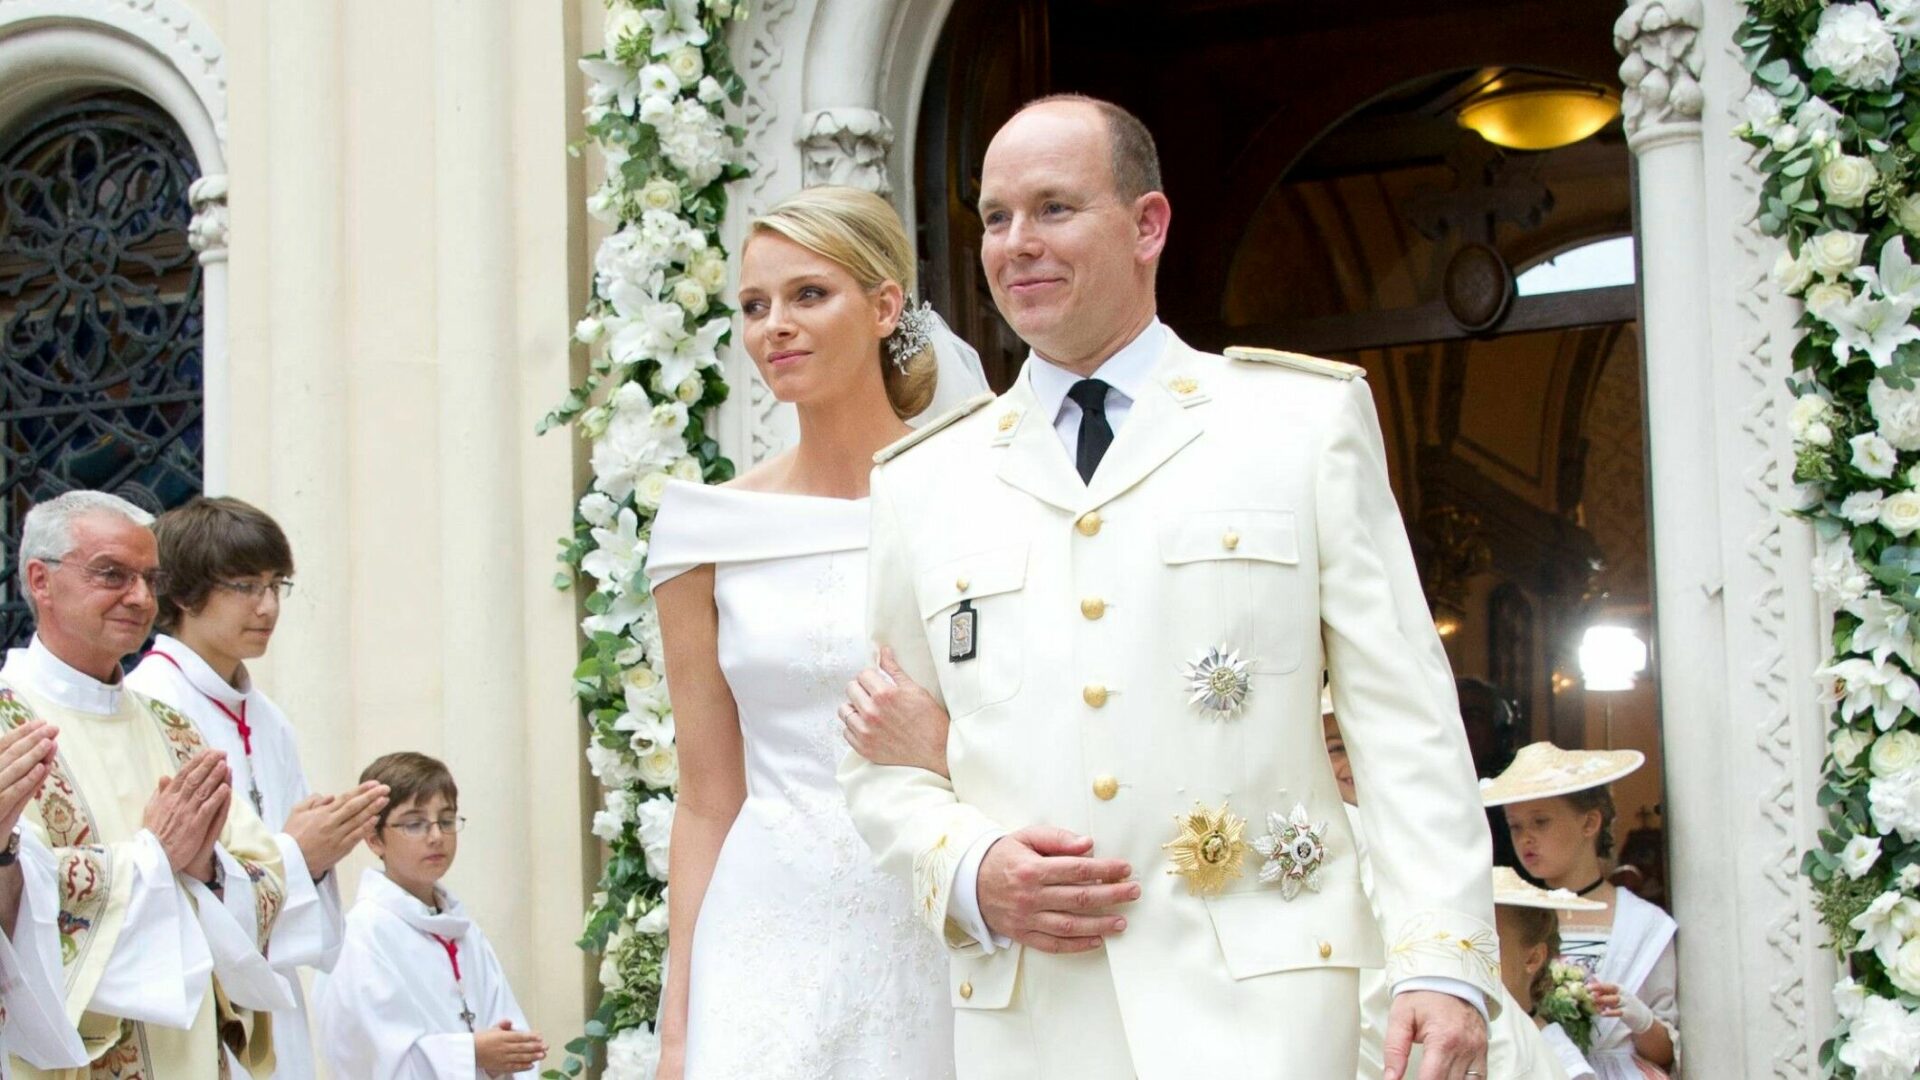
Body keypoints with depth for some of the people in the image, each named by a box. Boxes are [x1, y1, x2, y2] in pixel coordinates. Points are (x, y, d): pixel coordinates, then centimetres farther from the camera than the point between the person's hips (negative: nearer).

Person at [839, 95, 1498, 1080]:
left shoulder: (1308, 418, 7)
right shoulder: (922, 481, 13)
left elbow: (1405, 715, 2)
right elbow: (880, 761, 15)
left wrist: (1443, 961, -7)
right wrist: (968, 871, -5)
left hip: (1260, 997, -2)